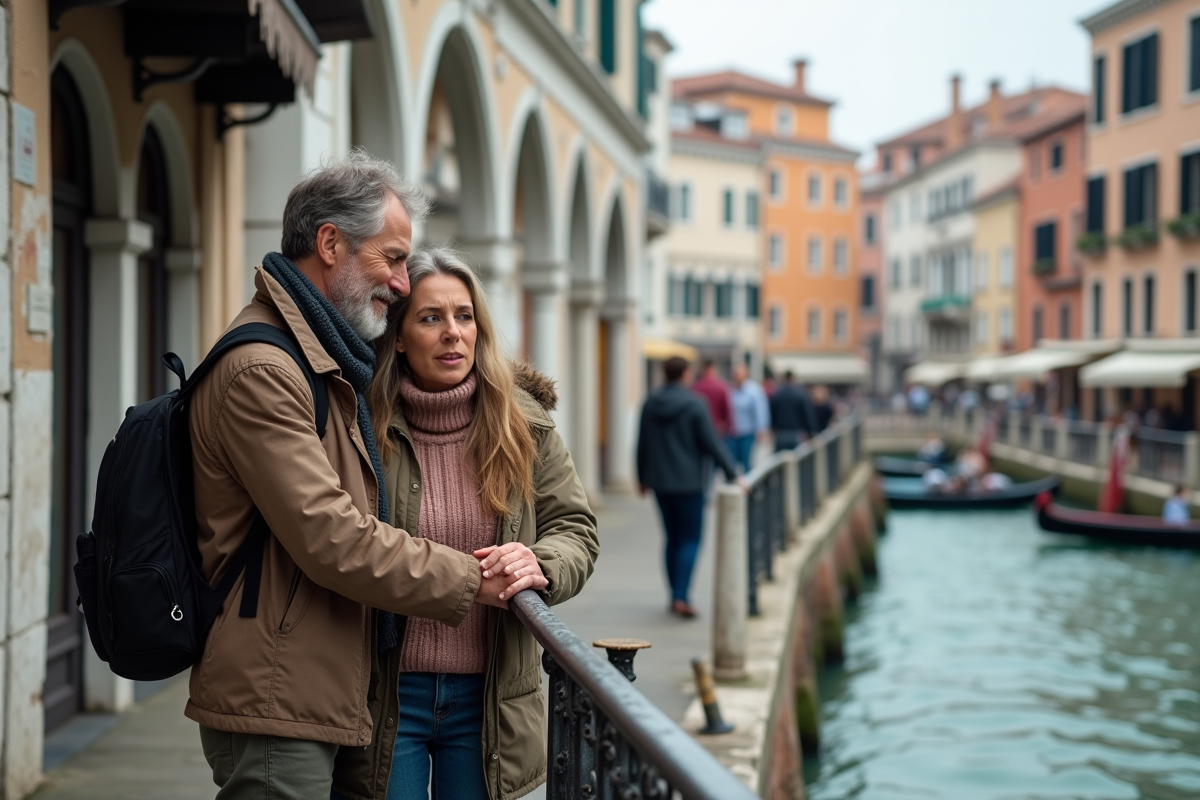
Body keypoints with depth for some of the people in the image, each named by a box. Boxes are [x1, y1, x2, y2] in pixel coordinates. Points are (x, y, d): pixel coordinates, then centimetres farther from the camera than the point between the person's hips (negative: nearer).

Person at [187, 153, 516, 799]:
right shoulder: (260, 371, -16)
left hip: (318, 693, 10)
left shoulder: (327, 360, 19)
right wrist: (470, 580, -15)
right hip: (275, 702, -10)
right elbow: (330, 538, -22)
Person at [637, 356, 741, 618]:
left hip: (659, 481, 5)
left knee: (673, 537, 15)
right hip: (688, 482, -5)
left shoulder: (651, 403, 4)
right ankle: (681, 597, -12)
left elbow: (642, 444, 10)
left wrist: (642, 477, 21)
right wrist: (731, 473, -8)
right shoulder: (694, 403, -13)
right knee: (690, 538, 0)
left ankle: (675, 596, 18)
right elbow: (711, 444, -13)